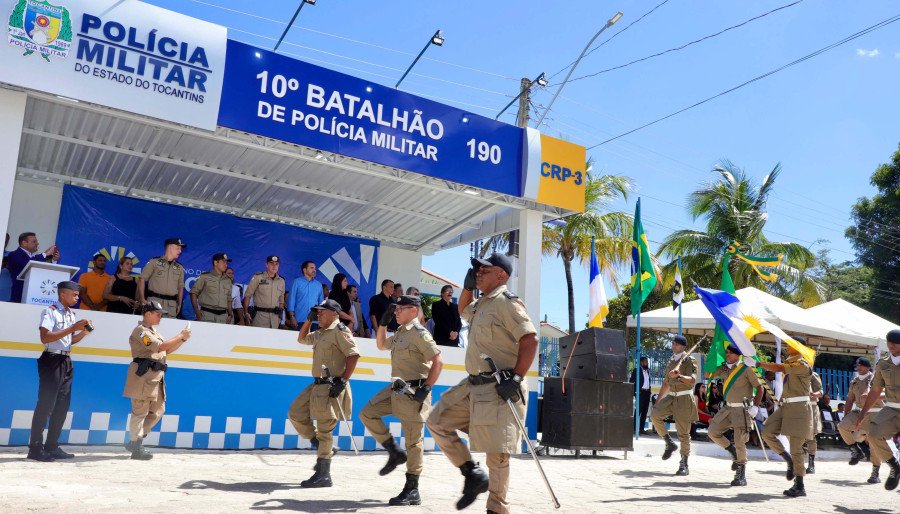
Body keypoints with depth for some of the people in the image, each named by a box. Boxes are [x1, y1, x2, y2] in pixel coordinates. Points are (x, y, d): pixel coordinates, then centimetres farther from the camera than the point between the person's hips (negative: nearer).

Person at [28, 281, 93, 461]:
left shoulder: (72, 314, 15)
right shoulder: (50, 312, -9)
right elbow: (45, 338, -20)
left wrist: (84, 332, 3)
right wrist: (72, 328, -21)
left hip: (66, 362, 8)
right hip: (52, 361, -8)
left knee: (62, 406, 8)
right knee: (46, 404, -8)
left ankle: (52, 447, 14)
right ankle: (35, 448, -2)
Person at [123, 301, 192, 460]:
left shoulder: (154, 331, 23)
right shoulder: (141, 331, -7)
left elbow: (168, 350, 22)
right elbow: (161, 347, -18)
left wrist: (182, 338, 8)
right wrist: (181, 336, -13)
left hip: (156, 377, 9)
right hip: (143, 376, -9)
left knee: (158, 411, 11)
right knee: (140, 412, -4)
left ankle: (135, 441, 20)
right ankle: (137, 449, 2)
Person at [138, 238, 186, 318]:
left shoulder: (179, 268, 15)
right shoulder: (154, 262, 4)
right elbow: (141, 279, 3)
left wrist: (179, 304, 12)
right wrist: (142, 299, -4)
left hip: (171, 305, 3)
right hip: (154, 302, -3)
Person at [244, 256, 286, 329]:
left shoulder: (281, 281, 15)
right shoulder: (258, 277, 1)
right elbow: (247, 295, 1)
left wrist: (280, 308, 7)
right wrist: (246, 313, -6)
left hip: (275, 316, 4)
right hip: (260, 314, -4)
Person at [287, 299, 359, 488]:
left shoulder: (340, 330, -10)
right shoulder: (320, 333, 18)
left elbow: (353, 355, -19)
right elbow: (301, 339, 35)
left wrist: (343, 381, -24)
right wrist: (309, 319, 20)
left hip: (331, 387, -10)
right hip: (317, 385, 10)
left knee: (324, 429, -6)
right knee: (295, 413, 12)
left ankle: (323, 475, 1)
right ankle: (323, 448, 21)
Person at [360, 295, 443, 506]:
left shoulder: (419, 333, -14)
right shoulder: (400, 333, 13)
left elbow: (438, 362, -18)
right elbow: (381, 345, 31)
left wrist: (426, 388, -21)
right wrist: (383, 322, 17)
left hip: (414, 391, -9)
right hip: (396, 388, 9)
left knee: (413, 440, -2)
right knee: (367, 413, 9)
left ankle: (412, 491, 6)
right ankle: (395, 453, 17)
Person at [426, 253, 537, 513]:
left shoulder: (506, 302, -12)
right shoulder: (481, 304, 16)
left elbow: (530, 339, -20)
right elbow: (463, 310, 39)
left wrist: (516, 378, -23)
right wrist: (468, 286, 20)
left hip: (500, 389, -10)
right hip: (474, 384, 10)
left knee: (496, 452, -5)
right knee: (438, 421, 11)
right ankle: (473, 474, 16)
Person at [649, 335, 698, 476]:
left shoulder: (689, 360, -3)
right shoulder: (670, 361, 17)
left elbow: (692, 380, -17)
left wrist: (678, 376, -36)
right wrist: (658, 401, 18)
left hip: (684, 398, -6)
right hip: (671, 397, 6)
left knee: (683, 432, -4)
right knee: (655, 415, -19)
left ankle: (684, 465, 6)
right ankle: (670, 443, -2)